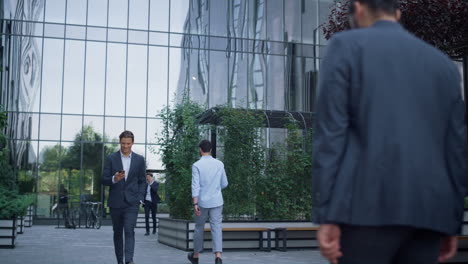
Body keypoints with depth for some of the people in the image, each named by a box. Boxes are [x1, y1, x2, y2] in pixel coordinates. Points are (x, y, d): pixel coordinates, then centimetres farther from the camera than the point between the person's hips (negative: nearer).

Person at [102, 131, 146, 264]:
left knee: (129, 231, -14)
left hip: (132, 203, -1)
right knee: (117, 232, 9)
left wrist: (140, 198, -1)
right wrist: (114, 179, -20)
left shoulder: (139, 160, 5)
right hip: (115, 202, 1)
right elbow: (104, 180, 1)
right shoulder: (111, 158, 2)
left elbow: (142, 181, 10)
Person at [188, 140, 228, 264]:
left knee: (199, 228, 14)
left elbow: (195, 185, -15)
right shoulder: (219, 164, 3)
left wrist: (195, 204, -17)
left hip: (202, 202, -1)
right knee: (216, 228, -2)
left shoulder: (197, 165, -7)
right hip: (217, 202, 2)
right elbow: (224, 184, 9)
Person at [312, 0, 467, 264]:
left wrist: (326, 215, -7)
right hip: (430, 211, 5)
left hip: (370, 206, -5)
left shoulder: (346, 45, 5)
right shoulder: (444, 63, 19)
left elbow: (331, 131, -5)